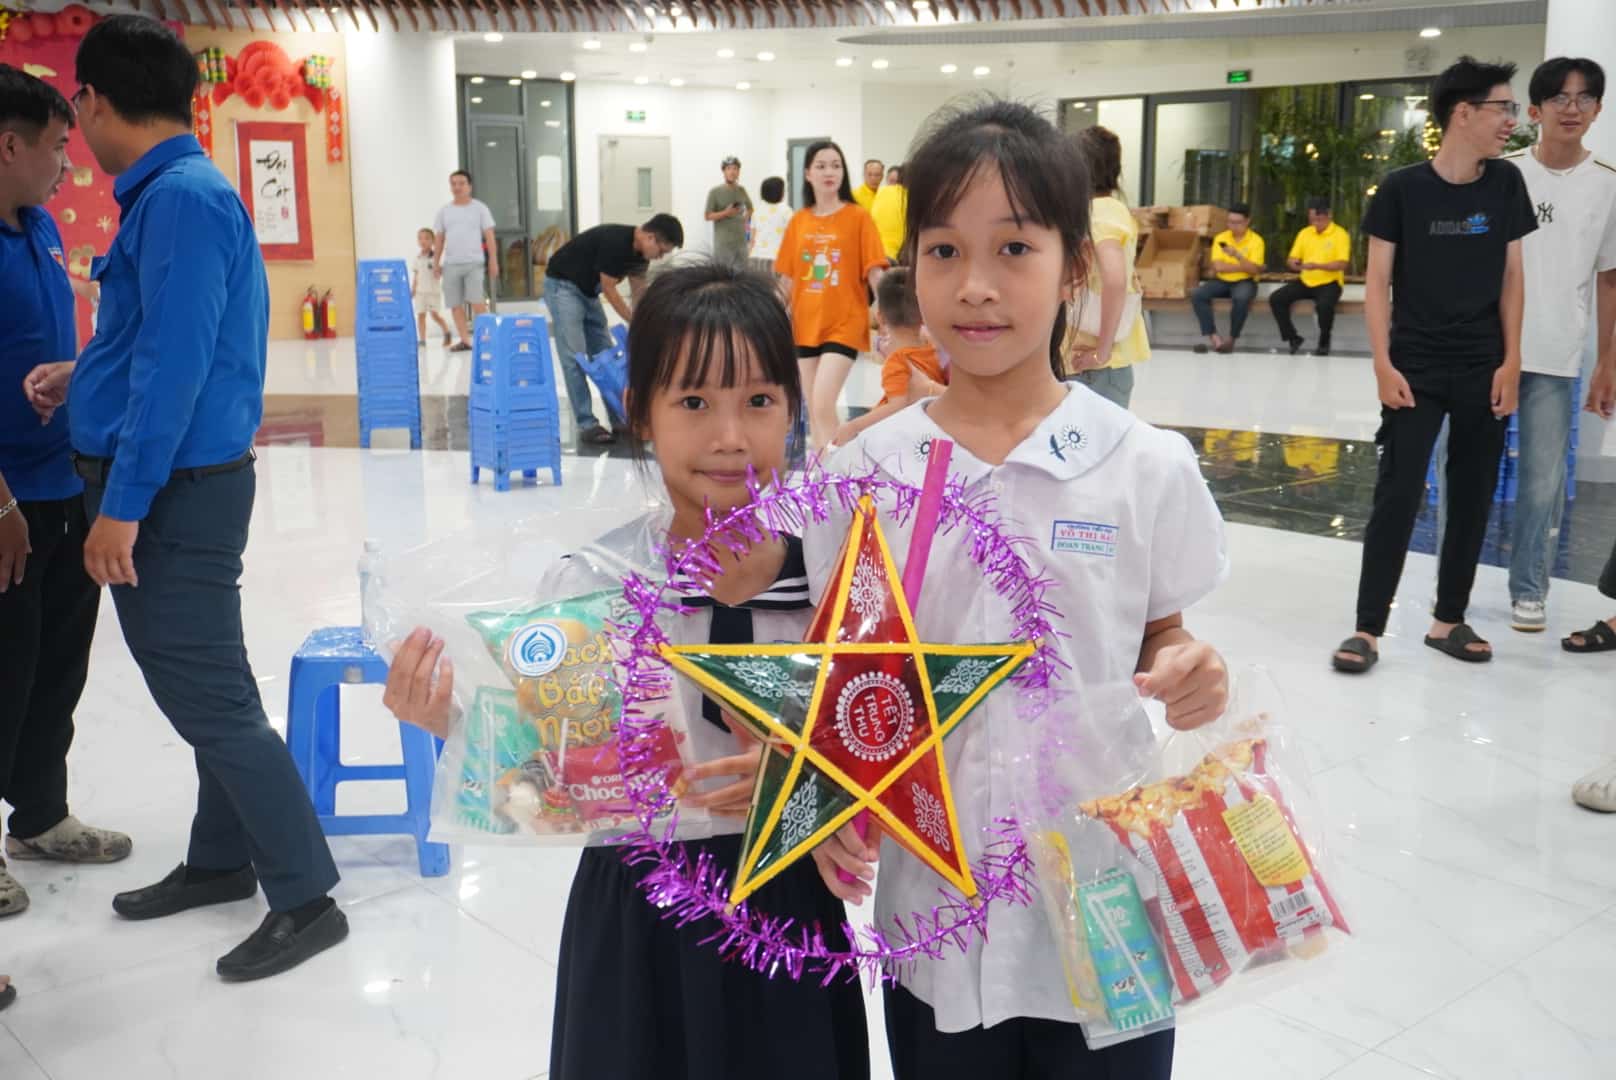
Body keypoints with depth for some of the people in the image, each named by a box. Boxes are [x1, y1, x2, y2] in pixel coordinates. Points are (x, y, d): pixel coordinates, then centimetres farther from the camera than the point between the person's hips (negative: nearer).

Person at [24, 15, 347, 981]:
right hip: (177, 486, 10)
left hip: (174, 492, -10)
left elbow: (176, 366, -23)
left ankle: (306, 898, 6)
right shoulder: (180, 193, 12)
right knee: (206, 690, 18)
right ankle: (221, 862, 33)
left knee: (213, 702, -3)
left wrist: (121, 506, -22)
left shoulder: (181, 199, -18)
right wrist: (83, 380, 25)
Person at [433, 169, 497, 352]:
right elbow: (440, 239, 15)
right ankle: (465, 340, 7)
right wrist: (436, 263, 9)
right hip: (451, 264, 3)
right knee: (455, 304, 2)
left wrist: (493, 261, -6)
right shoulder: (444, 211, 12)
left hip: (474, 262, -3)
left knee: (477, 301, -14)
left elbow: (489, 236, 2)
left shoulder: (479, 208, 5)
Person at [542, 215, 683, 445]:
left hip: (588, 291, 9)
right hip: (562, 286, -9)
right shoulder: (614, 242, -29)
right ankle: (587, 426, -12)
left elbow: (639, 294, 6)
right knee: (575, 359, -13)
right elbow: (609, 290, -22)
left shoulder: (640, 251, -3)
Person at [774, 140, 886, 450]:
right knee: (813, 410, 10)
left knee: (823, 405, -16)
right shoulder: (798, 221, 6)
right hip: (806, 324, 5)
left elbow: (874, 273, -8)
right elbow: (787, 277, 10)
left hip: (844, 324, -5)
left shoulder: (858, 217, -6)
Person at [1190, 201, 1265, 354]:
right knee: (1197, 295, -25)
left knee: (1242, 298, -39)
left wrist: (1237, 255, -30)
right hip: (1222, 281, 3)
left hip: (1244, 282, -3)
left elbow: (1254, 270, -16)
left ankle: (1231, 340, -21)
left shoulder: (1256, 241, -5)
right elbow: (1218, 266, -9)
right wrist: (1244, 267, -13)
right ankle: (1214, 338, -29)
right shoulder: (1220, 238, 3)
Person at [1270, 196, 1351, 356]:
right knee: (1275, 299, -16)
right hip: (1305, 282, 5)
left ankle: (1324, 343, -9)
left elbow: (1342, 264, -15)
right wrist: (1293, 263, -16)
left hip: (1329, 283, -5)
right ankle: (1293, 338, -1)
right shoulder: (1304, 233, 9)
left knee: (1324, 305, -38)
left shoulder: (1340, 234, -6)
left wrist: (1317, 265, -28)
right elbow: (1291, 259, 10)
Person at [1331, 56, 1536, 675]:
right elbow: (1377, 282, -4)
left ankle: (1448, 621, 20)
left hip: (1484, 372, 4)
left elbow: (1511, 277, 7)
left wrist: (1510, 362, 1)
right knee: (1398, 496, -6)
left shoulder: (1506, 185, 3)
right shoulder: (1403, 189, -6)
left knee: (1473, 498, 8)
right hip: (1415, 369, -4)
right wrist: (1383, 365, -11)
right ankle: (1368, 628, 1)